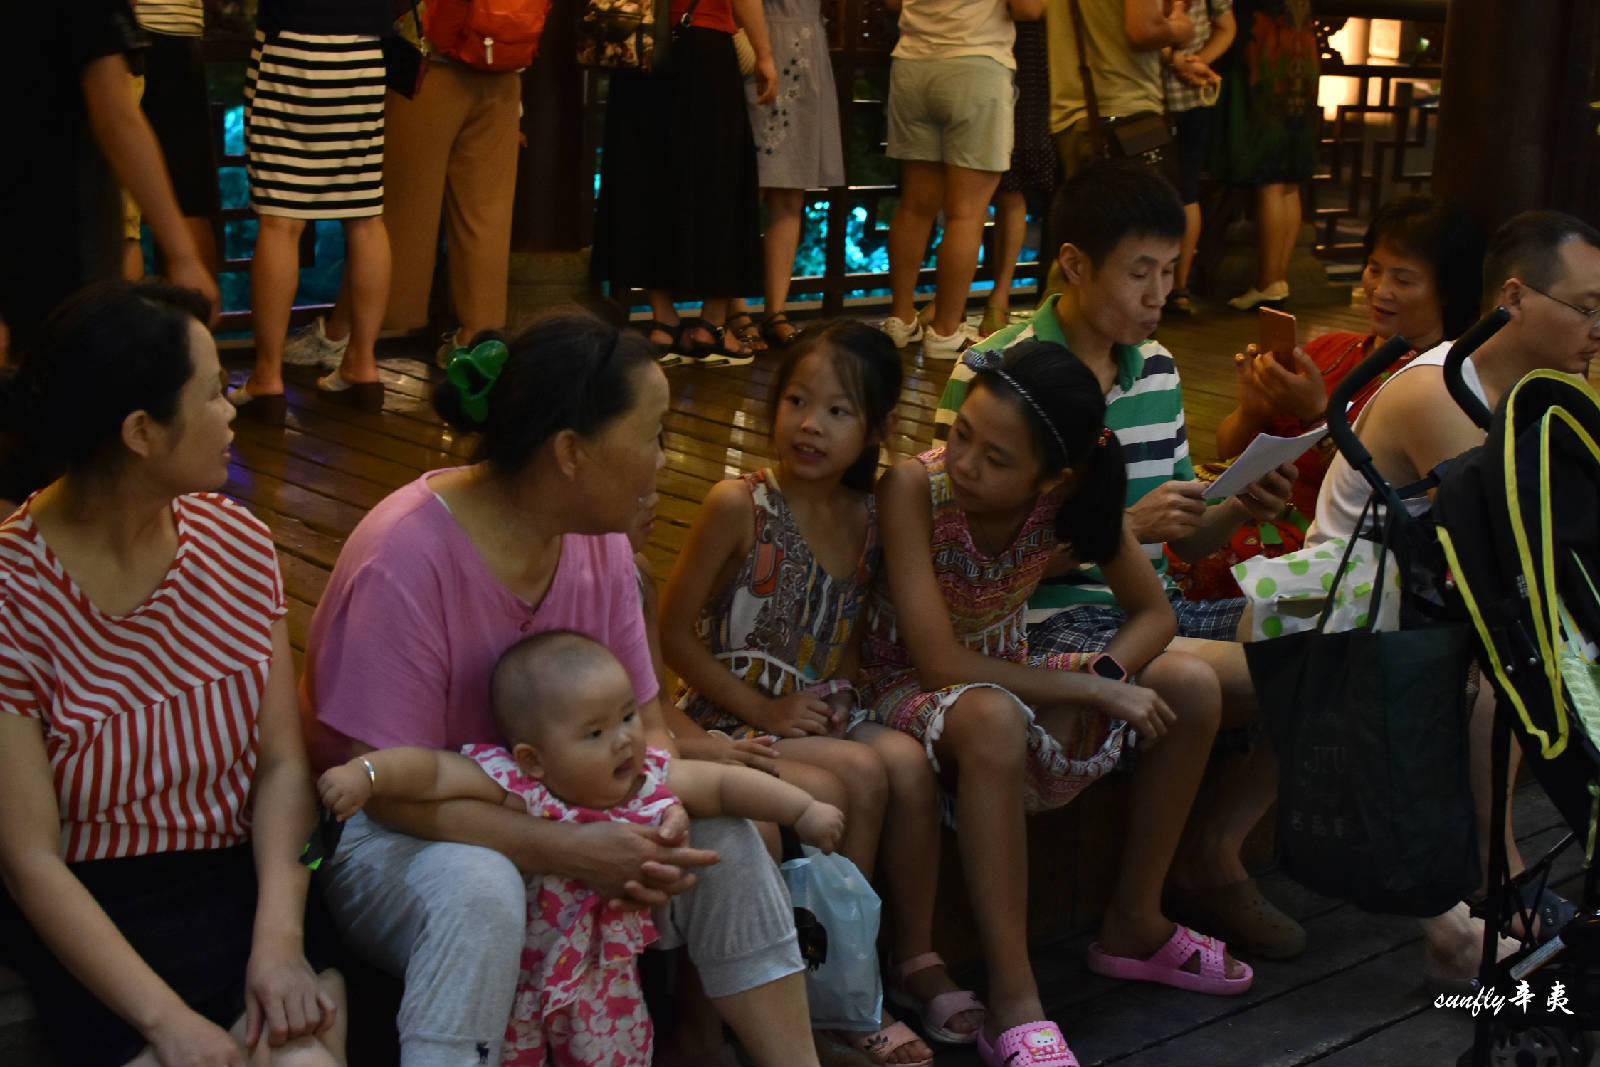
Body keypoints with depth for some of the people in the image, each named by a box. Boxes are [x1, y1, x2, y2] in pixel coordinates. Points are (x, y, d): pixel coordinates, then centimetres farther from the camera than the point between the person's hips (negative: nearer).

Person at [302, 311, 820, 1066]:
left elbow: (642, 724, 0)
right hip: (387, 833, -6)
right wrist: (566, 852, -33)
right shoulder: (407, 560, -27)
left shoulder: (598, 540, -5)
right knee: (479, 889, -38)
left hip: (535, 806, 6)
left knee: (720, 833, -13)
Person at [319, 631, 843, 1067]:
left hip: (605, 979, 3)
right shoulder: (516, 789, -26)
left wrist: (805, 811, -1)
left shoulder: (651, 780, -12)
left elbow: (725, 784, -1)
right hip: (515, 983, -3)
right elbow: (434, 770, -33)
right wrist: (366, 773, -49)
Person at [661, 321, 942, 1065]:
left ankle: (918, 958, -9)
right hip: (729, 720, -5)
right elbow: (674, 633, -10)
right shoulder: (739, 507, -12)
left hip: (818, 716, 5)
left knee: (908, 761, -23)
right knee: (861, 778, -26)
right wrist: (762, 709, -14)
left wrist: (841, 692, -1)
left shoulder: (868, 520, 5)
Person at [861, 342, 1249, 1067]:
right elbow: (941, 662, -30)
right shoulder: (913, 488, -28)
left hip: (1005, 674, 6)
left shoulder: (1071, 495, -15)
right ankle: (1013, 1006, -31)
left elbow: (1153, 613, -3)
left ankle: (1133, 923, 8)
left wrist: (1104, 675, -25)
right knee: (995, 719, -39)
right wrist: (1094, 689, -29)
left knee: (1190, 687, -9)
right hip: (911, 690, -5)